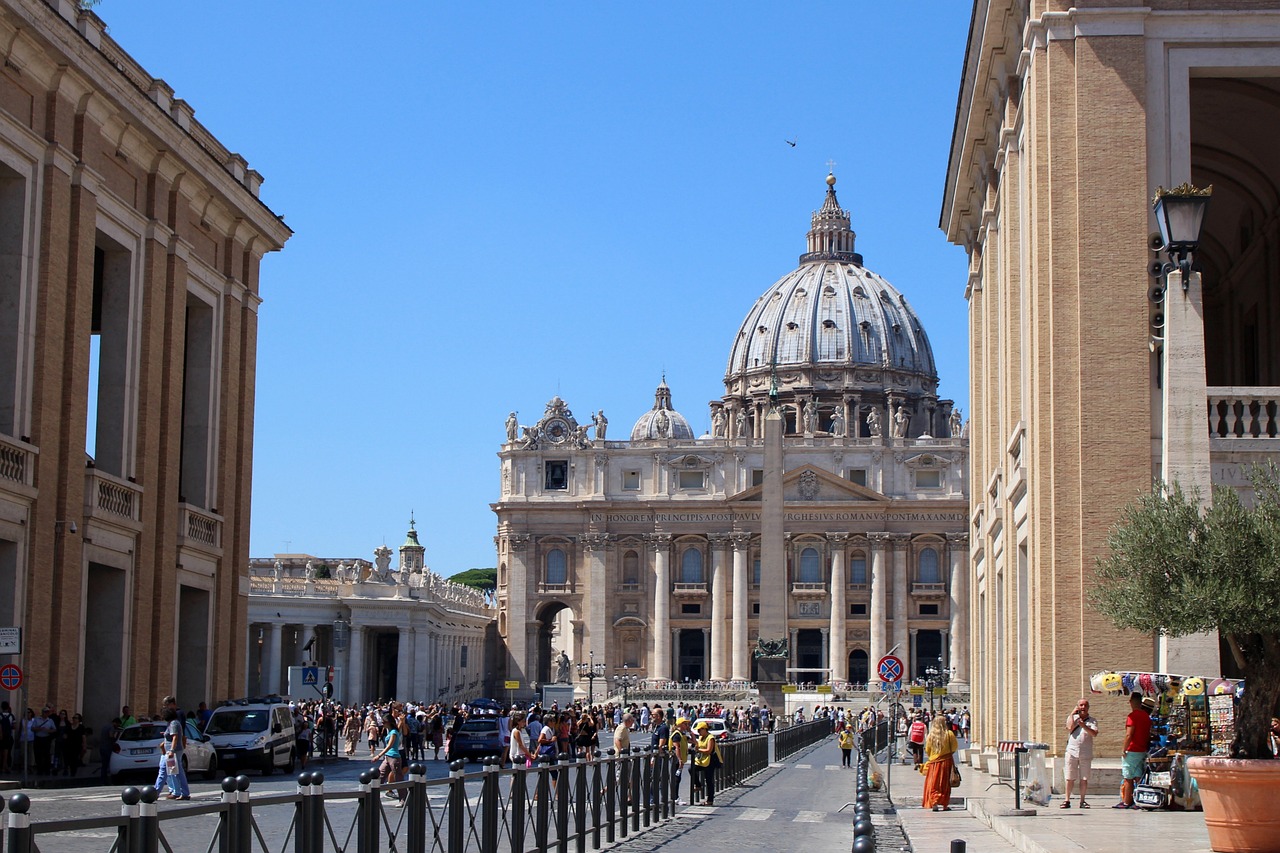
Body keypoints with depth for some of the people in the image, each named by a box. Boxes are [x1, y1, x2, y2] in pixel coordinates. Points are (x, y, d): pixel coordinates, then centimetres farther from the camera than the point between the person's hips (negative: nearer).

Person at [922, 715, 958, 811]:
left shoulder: (930, 736, -7)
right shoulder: (949, 734, -11)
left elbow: (927, 750, 2)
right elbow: (955, 747, 1)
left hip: (933, 762, 1)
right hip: (946, 761, -1)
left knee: (933, 784, 7)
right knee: (945, 784, 10)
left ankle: (934, 803, -5)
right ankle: (945, 805, 12)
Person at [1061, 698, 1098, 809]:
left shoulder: (1092, 721, 9)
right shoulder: (1072, 718, 13)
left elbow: (1094, 734, -8)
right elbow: (1070, 728, -7)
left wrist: (1084, 726, -20)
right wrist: (1072, 714, -1)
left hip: (1086, 753, 0)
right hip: (1072, 751, 0)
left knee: (1084, 778, 2)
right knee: (1070, 778, -1)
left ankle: (1082, 801, 10)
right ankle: (1067, 800, 4)